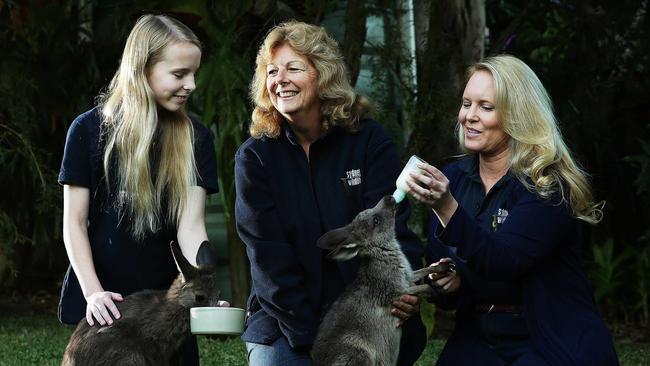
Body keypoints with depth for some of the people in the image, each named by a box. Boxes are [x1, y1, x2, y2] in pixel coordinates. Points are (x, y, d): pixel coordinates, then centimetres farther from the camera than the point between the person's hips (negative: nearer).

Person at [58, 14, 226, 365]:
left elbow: (191, 228, -8)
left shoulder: (194, 139, 0)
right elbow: (74, 223, -3)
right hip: (103, 306, -2)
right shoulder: (90, 129, -5)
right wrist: (93, 293, -16)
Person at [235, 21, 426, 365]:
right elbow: (268, 255, -8)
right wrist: (308, 336, -17)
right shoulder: (254, 156, -2)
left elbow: (390, 228, -10)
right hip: (284, 330, 0)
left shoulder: (371, 141, -3)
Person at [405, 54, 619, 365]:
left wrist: (446, 208, -35)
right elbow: (437, 260, 14)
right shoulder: (453, 177, 7)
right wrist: (447, 279, -9)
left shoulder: (548, 184, -12)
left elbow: (503, 260, -24)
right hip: (477, 339, 5)